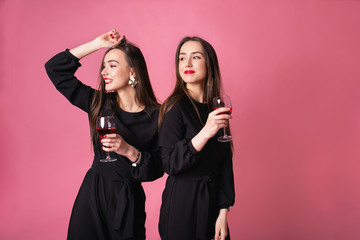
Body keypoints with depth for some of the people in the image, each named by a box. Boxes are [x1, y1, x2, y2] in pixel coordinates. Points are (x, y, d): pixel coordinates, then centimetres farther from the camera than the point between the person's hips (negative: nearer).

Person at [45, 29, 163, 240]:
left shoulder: (156, 116, -9)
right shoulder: (99, 103, -1)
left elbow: (158, 169, -10)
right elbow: (55, 68, 0)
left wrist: (130, 151, -26)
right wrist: (98, 43, -3)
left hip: (128, 199, -2)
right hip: (93, 193, 2)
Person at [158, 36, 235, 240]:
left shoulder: (218, 108, 3)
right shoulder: (176, 107, -13)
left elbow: (225, 162, 3)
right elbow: (170, 164, -20)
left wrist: (223, 212, -2)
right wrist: (205, 133, -32)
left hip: (213, 200, 5)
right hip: (182, 203, -5)